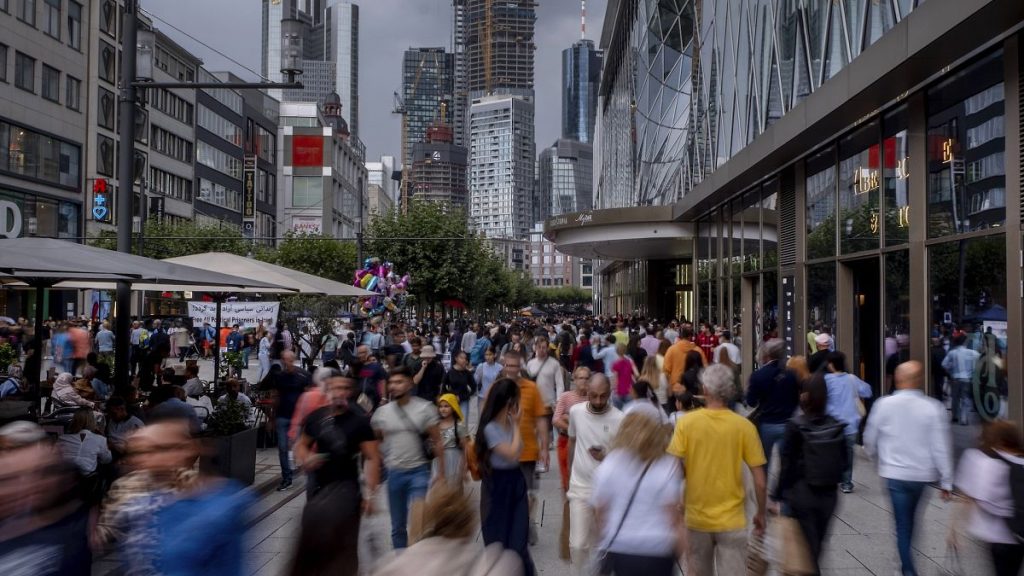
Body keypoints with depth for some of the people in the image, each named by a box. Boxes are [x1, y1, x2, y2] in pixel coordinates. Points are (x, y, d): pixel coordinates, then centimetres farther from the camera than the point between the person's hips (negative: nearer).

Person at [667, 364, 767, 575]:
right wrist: (761, 514, 8)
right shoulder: (744, 426, -10)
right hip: (732, 520, -1)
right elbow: (760, 481, -7)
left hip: (696, 518, 1)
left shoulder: (686, 422, -10)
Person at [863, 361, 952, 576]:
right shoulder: (933, 408, -12)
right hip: (924, 475, 2)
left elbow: (870, 440, 1)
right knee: (912, 518, 23)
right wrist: (946, 482, -2)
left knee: (902, 523, 9)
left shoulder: (884, 404, -11)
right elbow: (942, 448, -10)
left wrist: (878, 457, 22)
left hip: (895, 473, -2)